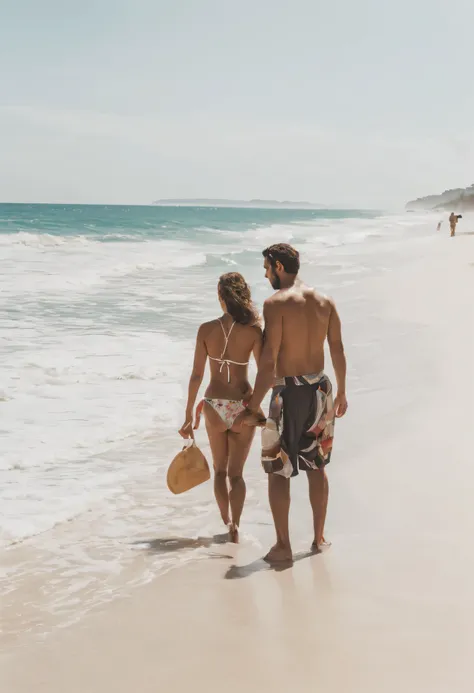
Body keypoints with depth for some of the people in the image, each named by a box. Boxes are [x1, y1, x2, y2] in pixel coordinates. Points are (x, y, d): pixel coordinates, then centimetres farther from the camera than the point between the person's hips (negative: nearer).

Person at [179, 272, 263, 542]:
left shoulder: (206, 330, -7)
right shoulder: (253, 331, -10)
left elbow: (197, 375, -4)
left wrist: (190, 413, 4)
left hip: (214, 406, 1)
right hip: (243, 407, -1)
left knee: (220, 470, 23)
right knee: (236, 472, 14)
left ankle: (227, 522, 20)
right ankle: (235, 527, 7)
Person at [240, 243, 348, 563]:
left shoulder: (276, 303, -15)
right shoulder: (325, 302, 4)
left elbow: (269, 360, -19)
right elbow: (338, 350, 9)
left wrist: (253, 407, -15)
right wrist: (341, 393, 22)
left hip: (288, 392, -6)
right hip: (319, 389, 6)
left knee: (277, 470, 5)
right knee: (317, 467, 17)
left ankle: (283, 545, 8)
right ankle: (319, 538, 25)